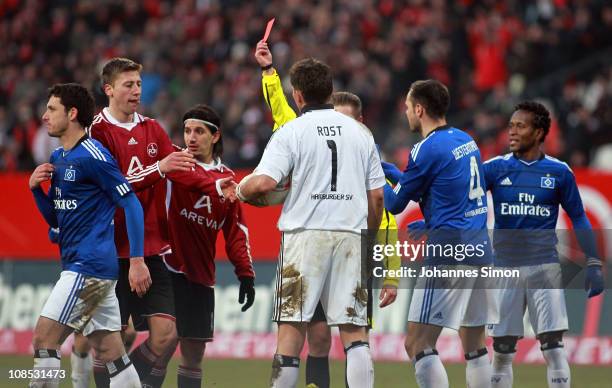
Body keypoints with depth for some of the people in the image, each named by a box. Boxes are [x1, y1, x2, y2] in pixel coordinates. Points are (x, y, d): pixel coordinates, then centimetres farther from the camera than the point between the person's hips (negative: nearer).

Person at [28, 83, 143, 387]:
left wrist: (137, 259, -20)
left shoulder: (92, 156, -11)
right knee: (111, 353, 6)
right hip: (77, 266, 9)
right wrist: (36, 189, 3)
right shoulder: (58, 158, 16)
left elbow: (131, 204, -14)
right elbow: (55, 219, 22)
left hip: (90, 265, -9)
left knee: (44, 337, -12)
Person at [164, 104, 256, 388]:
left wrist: (246, 274, 10)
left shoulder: (227, 178, 12)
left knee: (194, 353, 7)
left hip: (201, 276, 5)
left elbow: (236, 231, 16)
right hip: (169, 269, -5)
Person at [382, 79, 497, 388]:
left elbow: (395, 203, -1)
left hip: (450, 255, -9)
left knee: (417, 344, -8)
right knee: (475, 347, 13)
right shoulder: (465, 140, 14)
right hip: (480, 250, 9)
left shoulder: (428, 149, -10)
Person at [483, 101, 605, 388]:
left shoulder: (559, 172, 1)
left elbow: (578, 218, 7)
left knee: (553, 348, -6)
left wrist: (594, 264, 1)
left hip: (545, 267, -1)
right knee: (502, 351, 4)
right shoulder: (496, 168, 2)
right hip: (505, 267, 1)